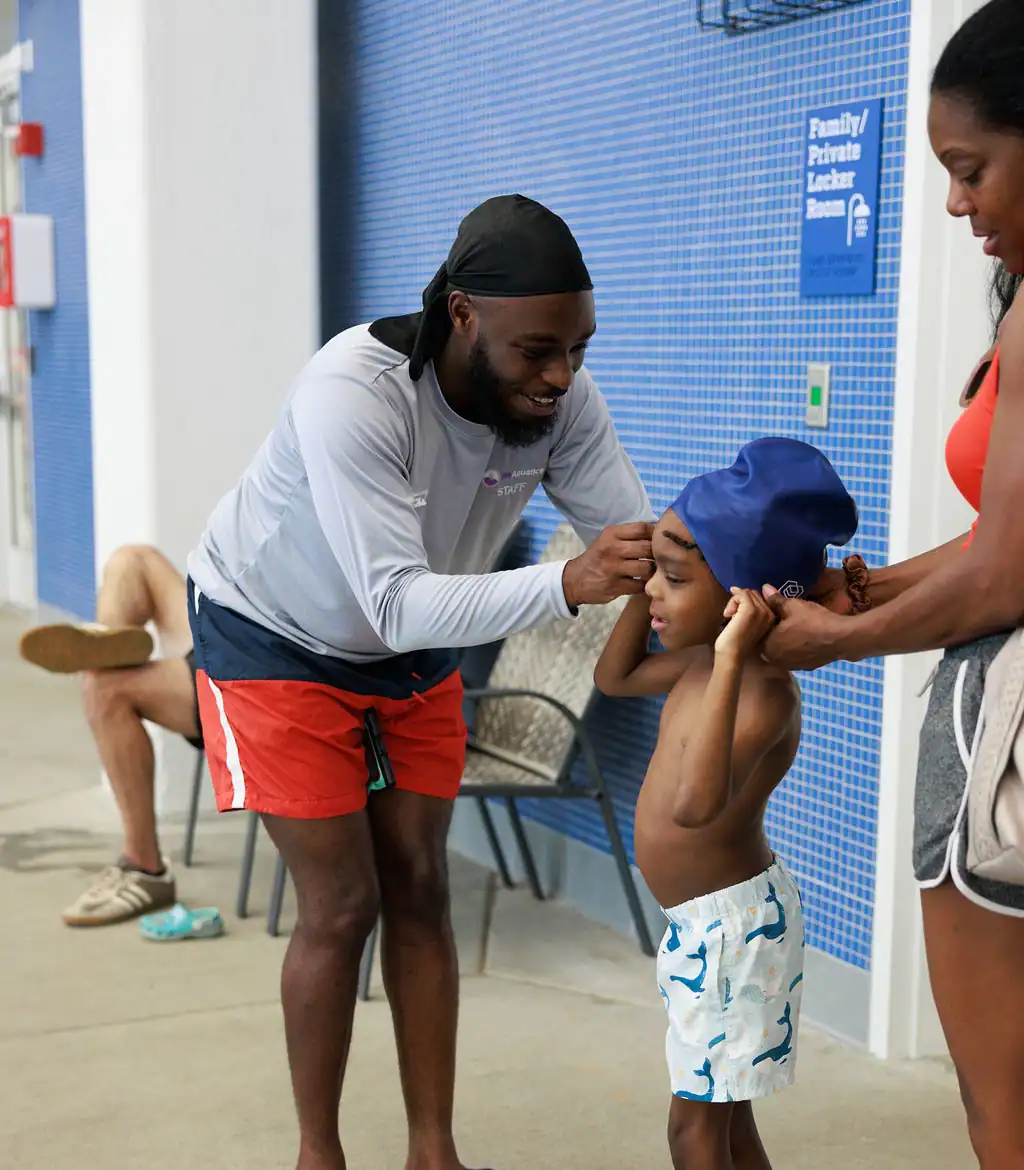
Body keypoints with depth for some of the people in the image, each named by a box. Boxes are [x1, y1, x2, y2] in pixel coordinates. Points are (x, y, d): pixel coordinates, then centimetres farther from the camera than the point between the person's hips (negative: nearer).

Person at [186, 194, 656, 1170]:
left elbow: (635, 546, -22)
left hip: (415, 651, 5)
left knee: (419, 889, 5)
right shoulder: (353, 392, -38)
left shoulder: (561, 398, -21)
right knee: (342, 905, -5)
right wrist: (566, 585, -56)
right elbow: (398, 604, -44)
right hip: (278, 640, -5)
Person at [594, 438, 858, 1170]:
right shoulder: (698, 662, 0)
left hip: (734, 924, -10)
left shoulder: (764, 693, -27)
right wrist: (653, 578, 7)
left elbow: (694, 803, -45)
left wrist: (731, 660, -47)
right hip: (711, 921, 10)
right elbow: (615, 676, 21)